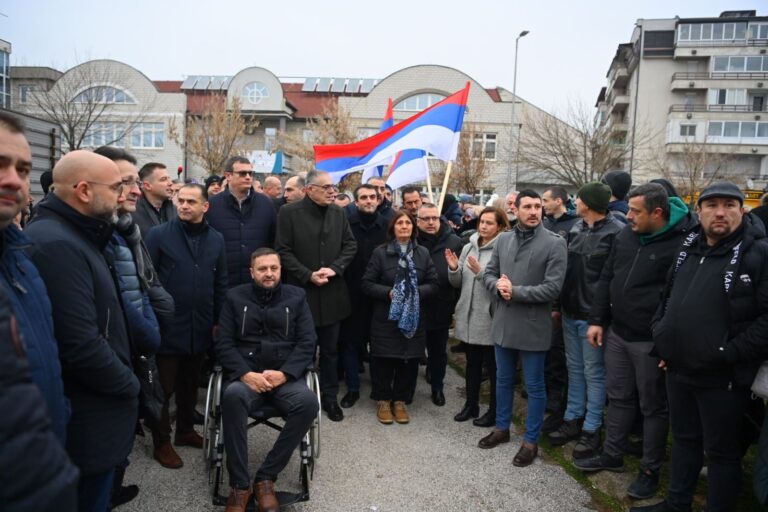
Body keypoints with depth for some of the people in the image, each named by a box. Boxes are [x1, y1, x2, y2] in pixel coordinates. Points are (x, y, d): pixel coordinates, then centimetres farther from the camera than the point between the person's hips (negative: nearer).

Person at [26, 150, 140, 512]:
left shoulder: (72, 236, 10)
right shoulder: (57, 244, -24)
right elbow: (81, 344, -29)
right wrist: (129, 385, -15)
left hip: (93, 403, 10)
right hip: (87, 418, -10)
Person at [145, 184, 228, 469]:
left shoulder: (216, 239, 4)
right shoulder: (159, 235, -7)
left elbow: (220, 283, 8)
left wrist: (218, 320, 8)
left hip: (200, 328, 4)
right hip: (167, 326, -4)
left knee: (190, 384, 19)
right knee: (164, 387, 8)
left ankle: (185, 430, 36)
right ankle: (162, 443, 22)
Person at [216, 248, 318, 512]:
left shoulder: (296, 296, 9)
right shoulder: (234, 297, 9)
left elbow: (307, 343, 3)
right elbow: (223, 344, 2)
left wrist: (284, 373, -13)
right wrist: (245, 374, -15)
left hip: (285, 377, 1)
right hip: (246, 375, 0)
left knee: (308, 402, -31)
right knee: (232, 396, -35)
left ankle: (265, 478, -15)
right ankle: (239, 485, -22)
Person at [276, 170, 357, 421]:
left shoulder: (338, 212, 5)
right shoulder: (289, 212, -7)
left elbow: (350, 245, 7)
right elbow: (283, 251, -9)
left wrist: (334, 268, -9)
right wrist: (308, 275, -15)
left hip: (332, 293, 3)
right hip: (301, 292, -3)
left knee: (330, 349, 13)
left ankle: (330, 397, 28)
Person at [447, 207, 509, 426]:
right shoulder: (468, 247, 8)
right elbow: (458, 283, 10)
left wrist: (481, 272, -27)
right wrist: (454, 268, -9)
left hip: (490, 318, -6)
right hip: (468, 315, 6)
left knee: (493, 366, 8)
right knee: (472, 363, 19)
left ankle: (494, 411, 22)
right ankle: (471, 405, 33)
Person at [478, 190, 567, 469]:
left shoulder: (554, 243, -11)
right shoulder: (503, 239, 5)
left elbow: (552, 288, -17)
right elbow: (489, 273, 8)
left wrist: (515, 292, -19)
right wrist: (498, 286, -14)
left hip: (533, 326, -5)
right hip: (503, 323, 5)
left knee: (534, 386, 9)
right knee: (503, 379, 20)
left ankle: (531, 441, 25)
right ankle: (502, 428, 38)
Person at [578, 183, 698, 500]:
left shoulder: (683, 242, -17)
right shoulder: (626, 235, 4)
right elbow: (606, 279, 11)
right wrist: (597, 320, 8)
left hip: (652, 341, -7)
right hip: (617, 333, 7)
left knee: (653, 406, 10)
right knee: (618, 396, 19)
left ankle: (650, 470, 26)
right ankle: (612, 454, 35)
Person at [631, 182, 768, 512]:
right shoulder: (688, 248, 9)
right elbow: (667, 298, 19)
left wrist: (730, 353, -20)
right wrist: (662, 340, 10)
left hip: (723, 377, -6)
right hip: (678, 369, 7)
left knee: (721, 451, 9)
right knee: (684, 439, 21)